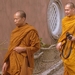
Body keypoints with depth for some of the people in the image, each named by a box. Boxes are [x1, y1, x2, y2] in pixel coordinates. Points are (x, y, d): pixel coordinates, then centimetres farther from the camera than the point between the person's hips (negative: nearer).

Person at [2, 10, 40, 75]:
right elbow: (11, 47, 13)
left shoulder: (31, 31, -7)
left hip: (23, 62, -6)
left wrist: (23, 49, -16)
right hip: (13, 62, 6)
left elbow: (36, 47, -8)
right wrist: (6, 62, 7)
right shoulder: (15, 31, 11)